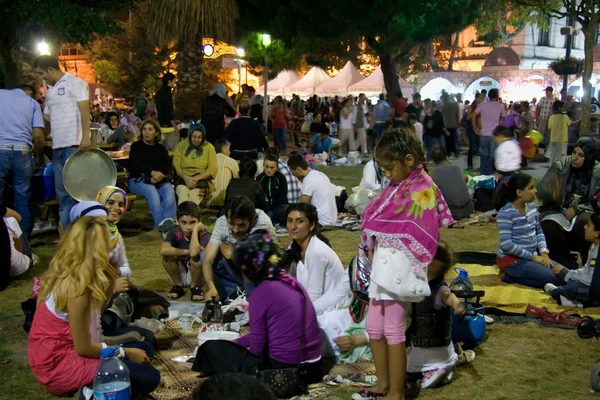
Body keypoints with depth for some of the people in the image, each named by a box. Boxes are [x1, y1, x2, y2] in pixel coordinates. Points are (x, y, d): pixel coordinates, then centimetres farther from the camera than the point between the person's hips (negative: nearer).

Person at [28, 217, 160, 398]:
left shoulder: (65, 273, 2)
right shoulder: (76, 286, -24)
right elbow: (83, 348, -19)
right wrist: (125, 352, -7)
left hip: (55, 354, 9)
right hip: (59, 365, -9)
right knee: (148, 378, -14)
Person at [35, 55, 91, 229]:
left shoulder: (75, 83, -4)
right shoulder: (50, 90, 19)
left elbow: (84, 110, -12)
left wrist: (85, 137, -21)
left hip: (74, 144, -8)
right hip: (57, 146, 8)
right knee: (62, 190, 9)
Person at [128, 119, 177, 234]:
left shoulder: (161, 148, 18)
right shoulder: (136, 146, 9)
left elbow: (167, 166, 5)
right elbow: (136, 164, -9)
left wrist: (159, 175, -20)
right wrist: (152, 172, -27)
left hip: (159, 181, 3)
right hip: (138, 180, -3)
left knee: (170, 190, -30)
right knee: (152, 191, -36)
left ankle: (168, 220, -47)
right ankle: (161, 224, -48)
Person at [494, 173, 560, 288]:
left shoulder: (531, 207, 3)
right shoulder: (506, 213, -20)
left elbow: (539, 232, 13)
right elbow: (506, 244, -23)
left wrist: (544, 253, -5)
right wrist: (532, 257, -18)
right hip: (511, 259, -9)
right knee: (552, 278, -18)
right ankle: (510, 275, -3)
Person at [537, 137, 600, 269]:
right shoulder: (561, 165, -5)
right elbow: (540, 191, -7)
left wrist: (576, 209, -17)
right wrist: (550, 193, -30)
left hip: (583, 213, -1)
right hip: (558, 211, 1)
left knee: (586, 222, -35)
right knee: (548, 227, -30)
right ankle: (569, 266, -11)